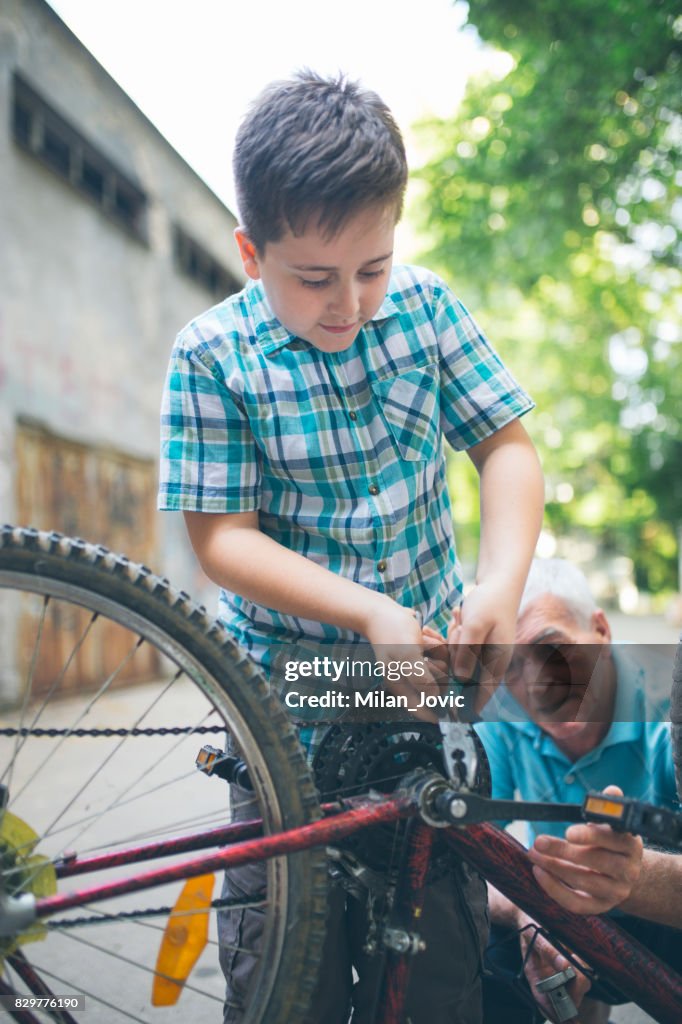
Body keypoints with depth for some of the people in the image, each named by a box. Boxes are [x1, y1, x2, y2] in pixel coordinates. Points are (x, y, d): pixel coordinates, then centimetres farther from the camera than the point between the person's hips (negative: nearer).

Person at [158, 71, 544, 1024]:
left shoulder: (424, 306, -3)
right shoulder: (212, 356, -11)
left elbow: (507, 446, 0)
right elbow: (224, 539, -12)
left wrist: (501, 584, -17)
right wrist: (370, 613, -24)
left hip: (430, 675, 2)